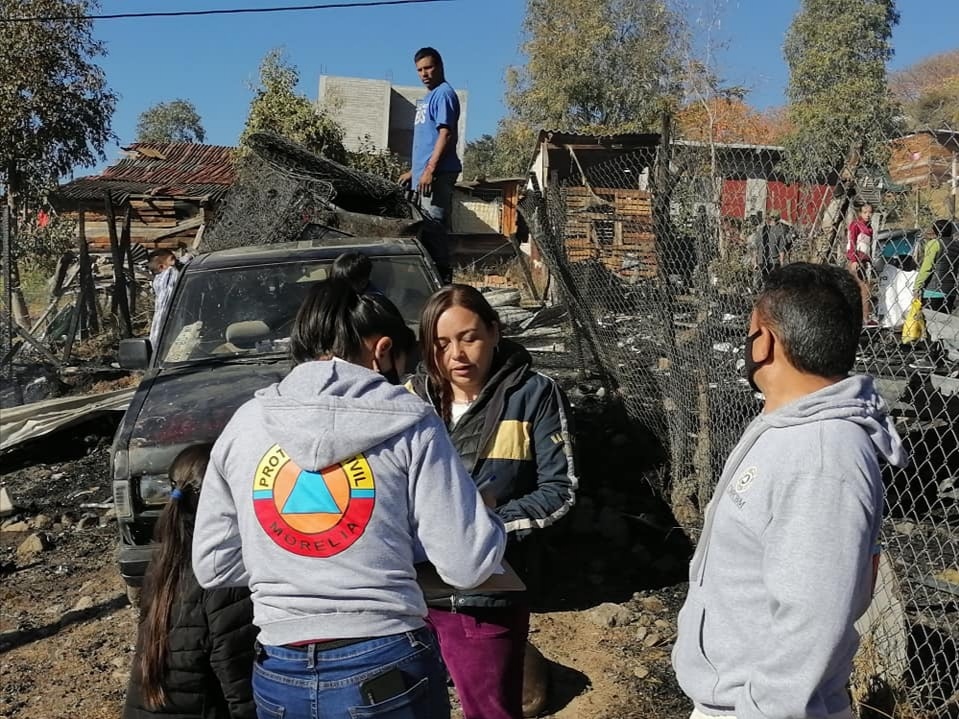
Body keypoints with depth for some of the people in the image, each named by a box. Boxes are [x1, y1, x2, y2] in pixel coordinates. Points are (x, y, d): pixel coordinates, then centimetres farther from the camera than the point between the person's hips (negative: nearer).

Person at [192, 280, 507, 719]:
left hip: (279, 677, 3)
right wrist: (486, 523, 9)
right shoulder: (407, 422, -9)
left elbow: (213, 566, 6)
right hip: (387, 669, -3)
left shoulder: (243, 424, 2)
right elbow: (468, 565, -11)